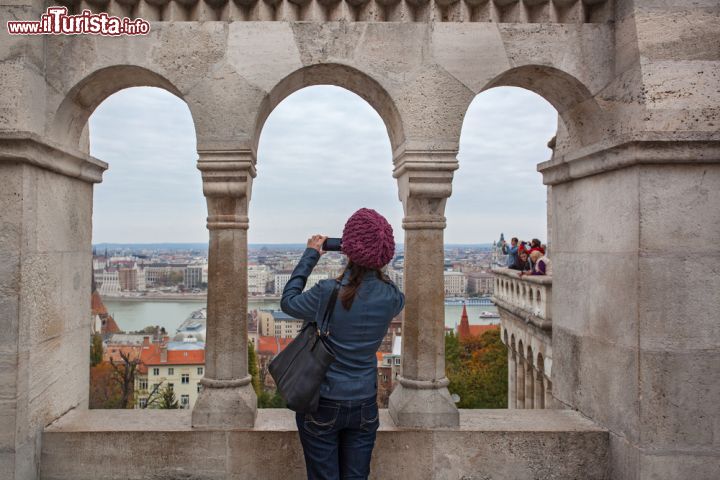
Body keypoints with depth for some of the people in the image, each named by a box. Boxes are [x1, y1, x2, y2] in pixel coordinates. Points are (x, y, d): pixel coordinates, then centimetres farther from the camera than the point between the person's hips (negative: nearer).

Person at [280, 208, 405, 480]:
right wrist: (374, 266, 7)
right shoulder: (392, 298, -12)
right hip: (364, 405, 3)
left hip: (322, 405, -3)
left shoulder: (328, 293, -23)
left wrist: (310, 256, 2)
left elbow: (288, 302, -3)